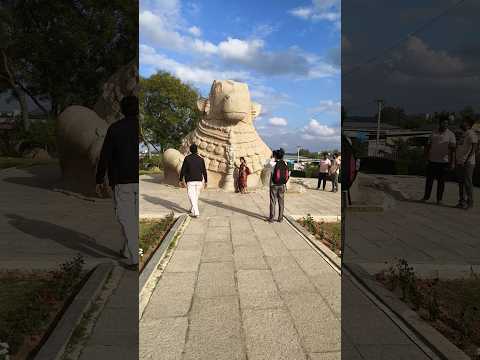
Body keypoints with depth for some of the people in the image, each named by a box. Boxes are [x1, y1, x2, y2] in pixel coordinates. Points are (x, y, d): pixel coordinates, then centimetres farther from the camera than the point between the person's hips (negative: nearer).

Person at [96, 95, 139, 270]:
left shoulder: (115, 128, -3)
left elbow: (105, 156, -4)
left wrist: (99, 180, 4)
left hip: (122, 181, -2)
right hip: (140, 181, 3)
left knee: (126, 218, 2)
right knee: (136, 217, 16)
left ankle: (135, 258, -1)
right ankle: (127, 251, 31)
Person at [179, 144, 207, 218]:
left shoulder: (187, 158, -5)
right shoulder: (201, 159, 0)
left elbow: (183, 170, -5)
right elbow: (204, 171, 3)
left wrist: (181, 180, 3)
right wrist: (205, 181, 12)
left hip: (190, 181, -3)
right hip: (199, 181, 3)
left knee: (192, 197, -2)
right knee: (196, 196, 17)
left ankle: (196, 212, -13)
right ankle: (193, 210, 28)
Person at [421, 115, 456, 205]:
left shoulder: (451, 135, -4)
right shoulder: (433, 133, 7)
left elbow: (452, 149, -10)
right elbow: (428, 146, 10)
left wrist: (452, 162, -17)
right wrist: (427, 158, 5)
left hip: (443, 162, -3)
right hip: (432, 161, 3)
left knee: (441, 181, 5)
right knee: (429, 180, 8)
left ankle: (439, 199, 13)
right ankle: (426, 197, 19)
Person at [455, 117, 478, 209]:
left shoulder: (471, 134, -8)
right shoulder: (464, 134, 18)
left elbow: (474, 147, -16)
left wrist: (467, 160, -21)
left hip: (467, 163, -9)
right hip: (460, 163, 9)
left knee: (468, 183, -5)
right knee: (461, 182, 11)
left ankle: (470, 203, 2)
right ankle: (461, 201, 18)